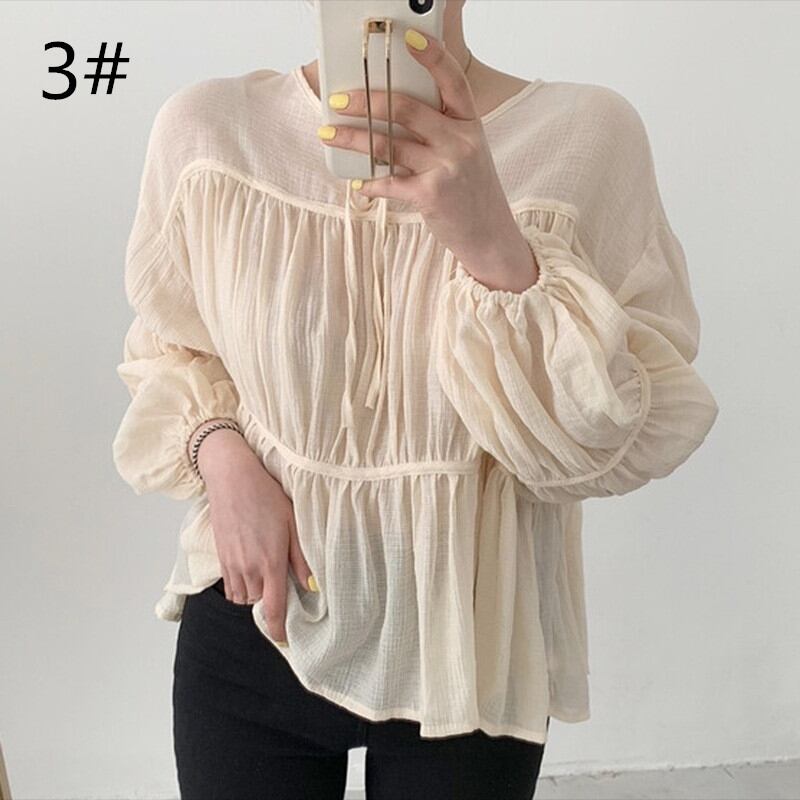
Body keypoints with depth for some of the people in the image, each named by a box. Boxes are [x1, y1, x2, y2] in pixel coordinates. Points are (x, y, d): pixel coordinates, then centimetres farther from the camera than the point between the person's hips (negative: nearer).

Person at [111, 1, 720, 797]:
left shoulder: (588, 133, -14)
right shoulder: (205, 127, -10)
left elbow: (618, 442, -15)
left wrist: (493, 245, -28)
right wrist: (216, 451, -13)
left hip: (470, 651, 0)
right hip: (250, 626, 1)